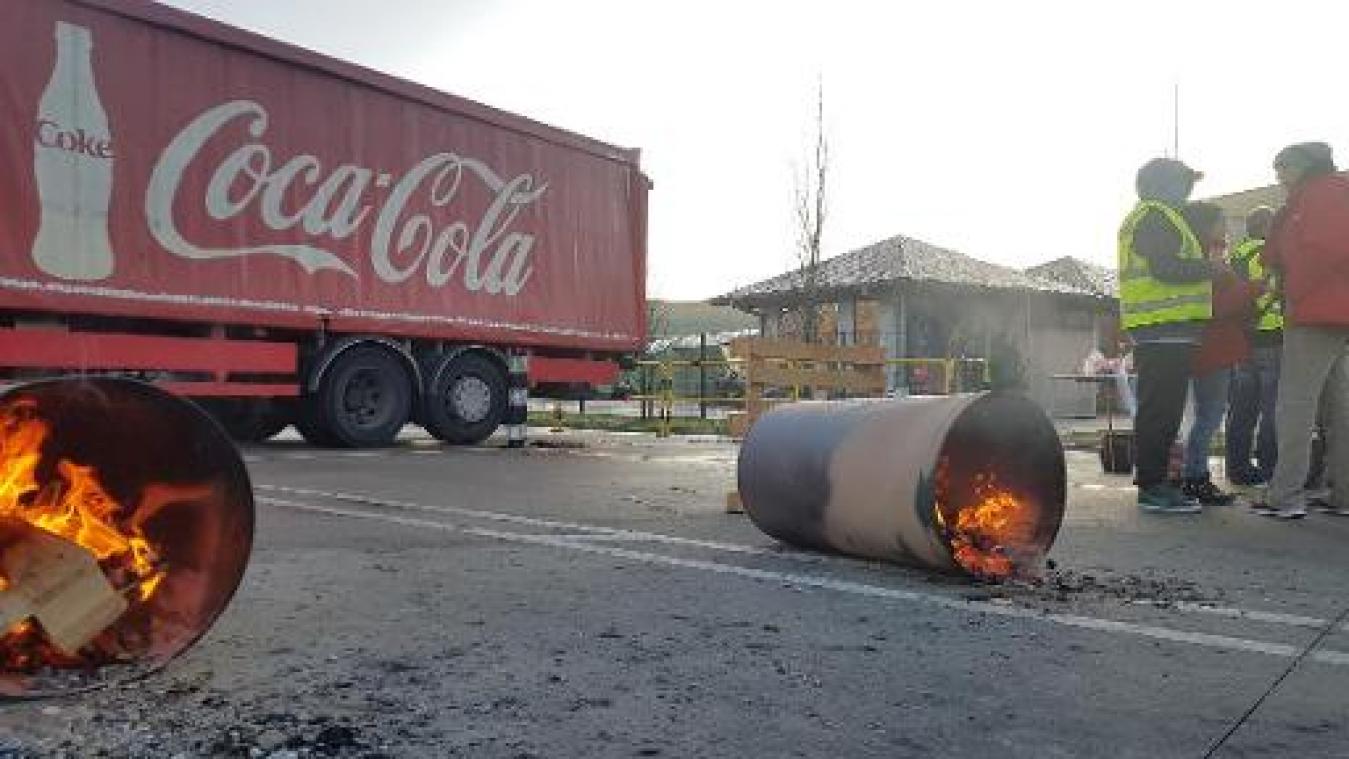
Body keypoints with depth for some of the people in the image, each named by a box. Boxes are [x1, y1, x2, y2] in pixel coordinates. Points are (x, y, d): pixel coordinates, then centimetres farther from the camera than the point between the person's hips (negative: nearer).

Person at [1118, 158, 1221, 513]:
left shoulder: (1149, 217, 27)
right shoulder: (1155, 216, -7)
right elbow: (1165, 268, -19)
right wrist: (1211, 267, -8)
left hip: (1158, 330, 11)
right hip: (1165, 328, -11)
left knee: (1160, 408, 11)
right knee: (1161, 408, -10)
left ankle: (1153, 482, 15)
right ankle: (1152, 487, -9)